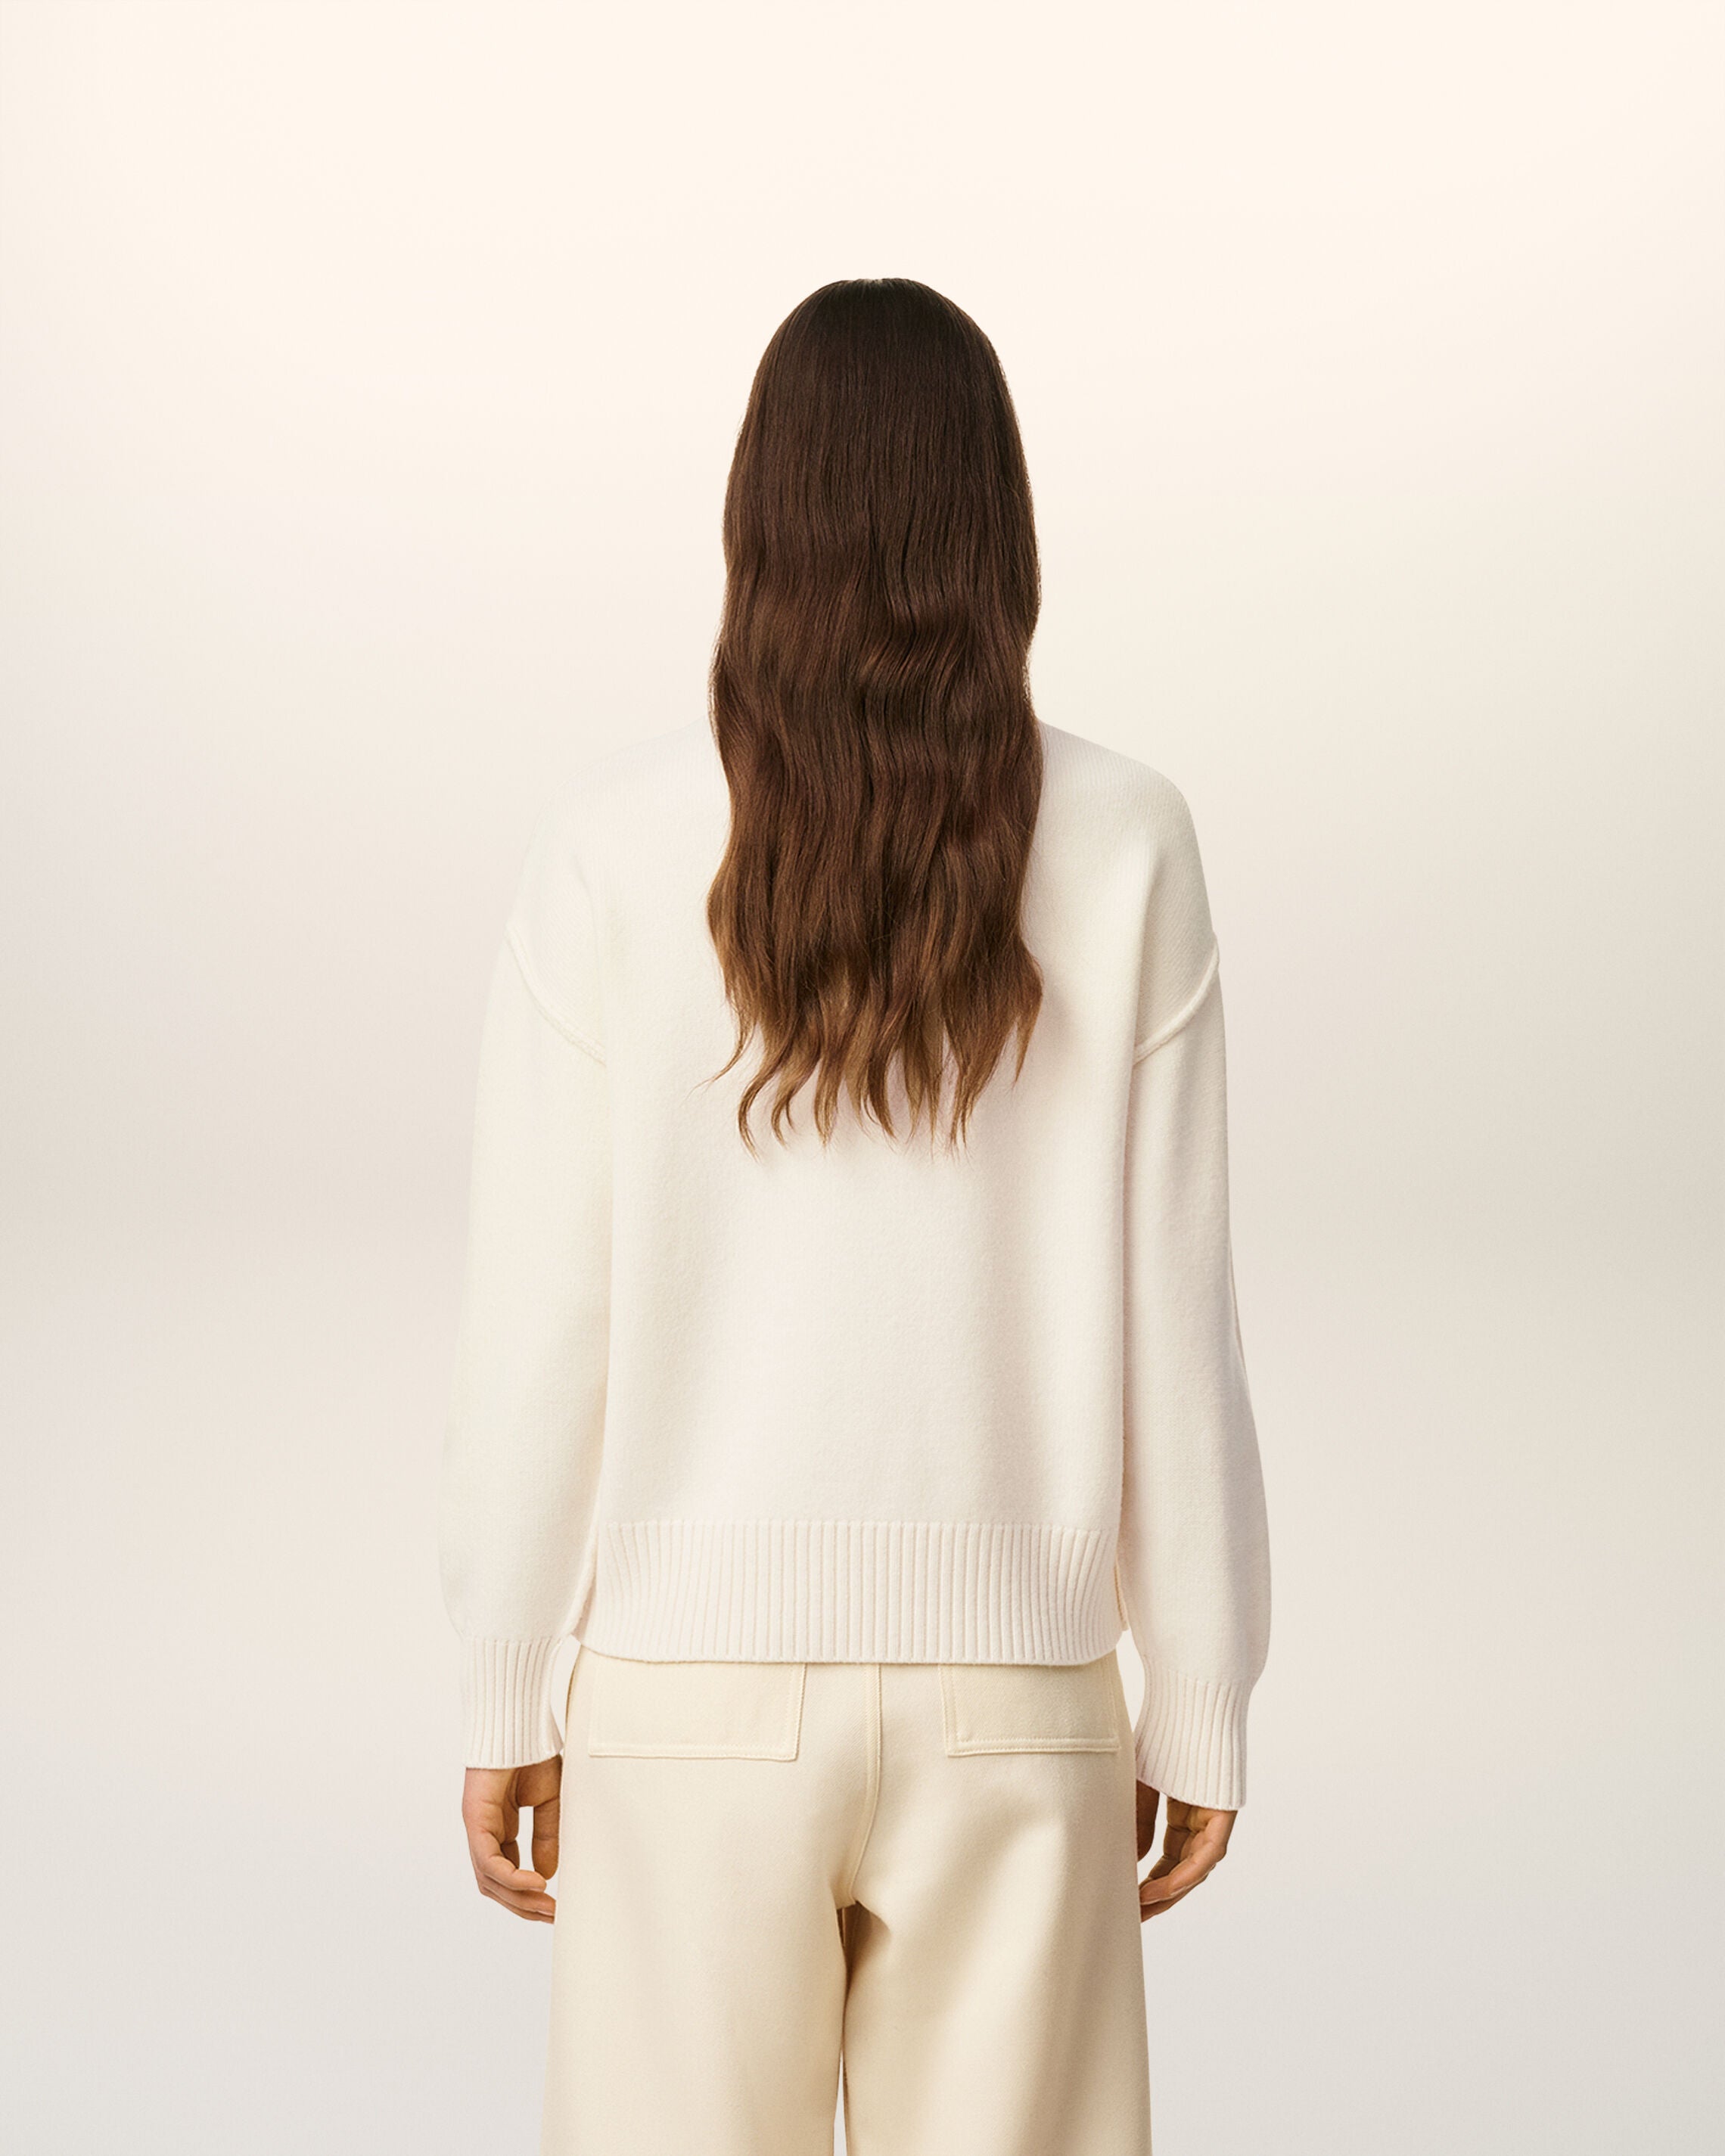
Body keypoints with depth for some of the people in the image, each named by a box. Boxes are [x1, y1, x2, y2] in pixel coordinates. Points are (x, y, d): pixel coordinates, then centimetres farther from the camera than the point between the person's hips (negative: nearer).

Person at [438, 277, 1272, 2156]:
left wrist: (506, 1699, 5)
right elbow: (1170, 1317, -3)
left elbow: (540, 1317, -6)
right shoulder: (1119, 846, -5)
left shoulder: (616, 840, -7)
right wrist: (1203, 1704, 7)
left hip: (700, 1675, 0)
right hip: (1010, 1693, 1)